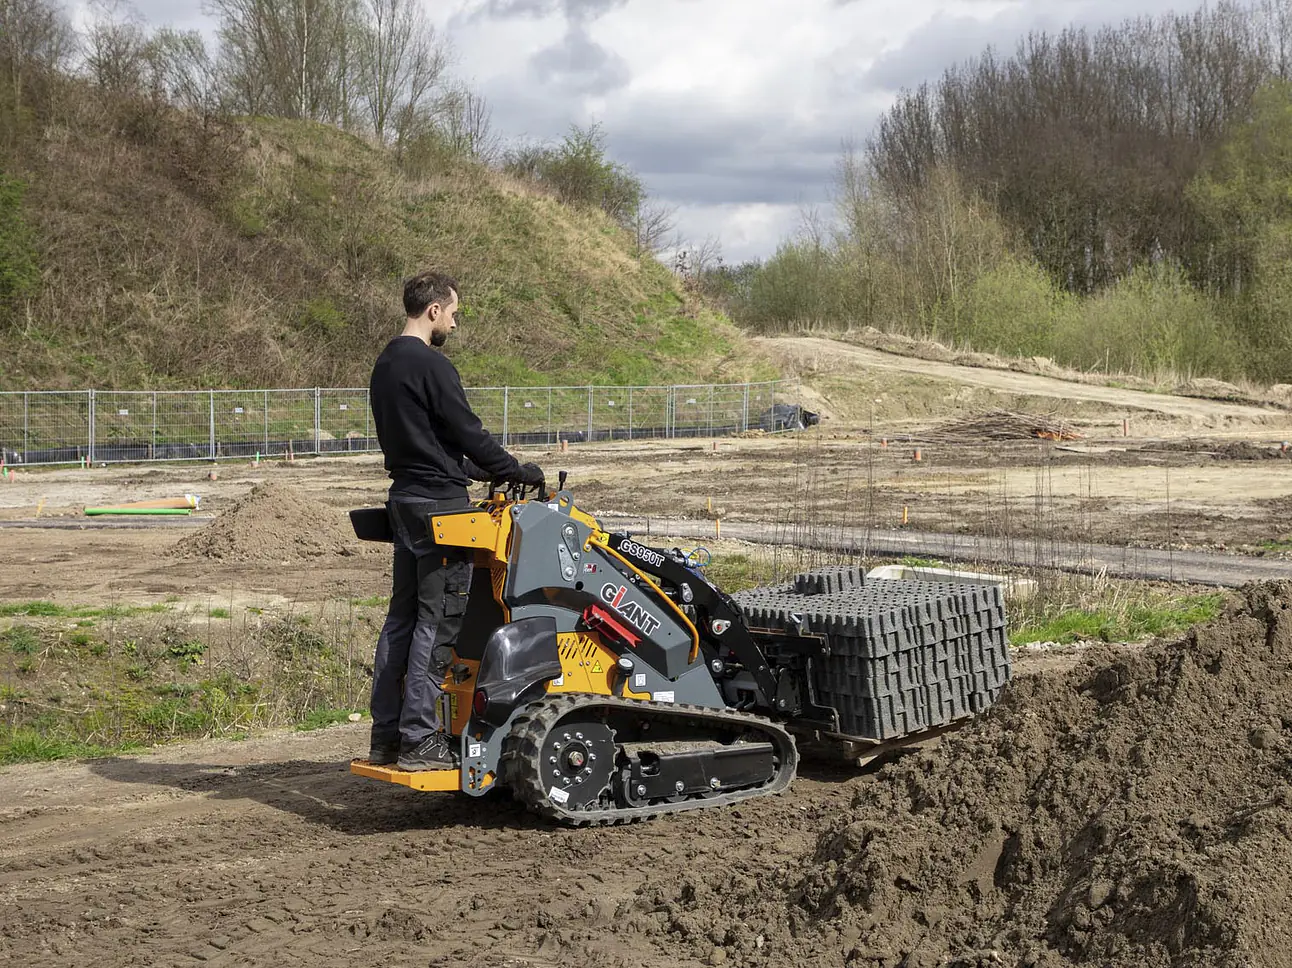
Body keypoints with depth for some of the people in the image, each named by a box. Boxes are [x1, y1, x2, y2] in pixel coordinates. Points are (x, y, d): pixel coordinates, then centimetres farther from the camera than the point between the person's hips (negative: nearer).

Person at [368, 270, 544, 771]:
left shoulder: (385, 365, 15)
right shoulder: (431, 366, -15)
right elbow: (468, 434, -13)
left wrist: (483, 473, 20)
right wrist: (518, 472, 1)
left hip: (405, 500, 10)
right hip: (438, 504, -10)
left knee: (402, 618, 12)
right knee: (437, 622, -6)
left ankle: (386, 736, 15)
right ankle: (419, 740, -5)